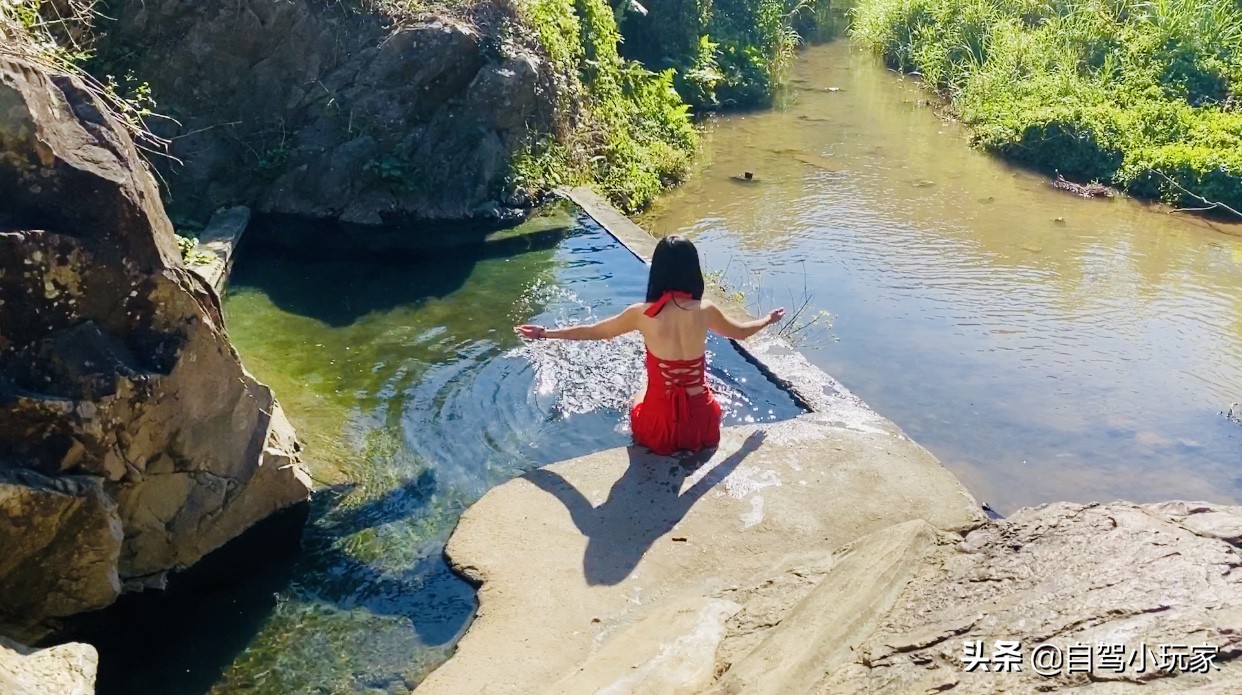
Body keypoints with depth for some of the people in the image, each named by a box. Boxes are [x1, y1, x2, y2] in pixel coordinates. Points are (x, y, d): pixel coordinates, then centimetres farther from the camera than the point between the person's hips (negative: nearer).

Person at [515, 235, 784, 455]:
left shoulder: (643, 314, -15)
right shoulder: (705, 310, -12)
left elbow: (593, 331, 0)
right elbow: (740, 332, 8)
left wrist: (544, 333, 15)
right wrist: (768, 320, 30)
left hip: (659, 428, -1)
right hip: (701, 423, 1)